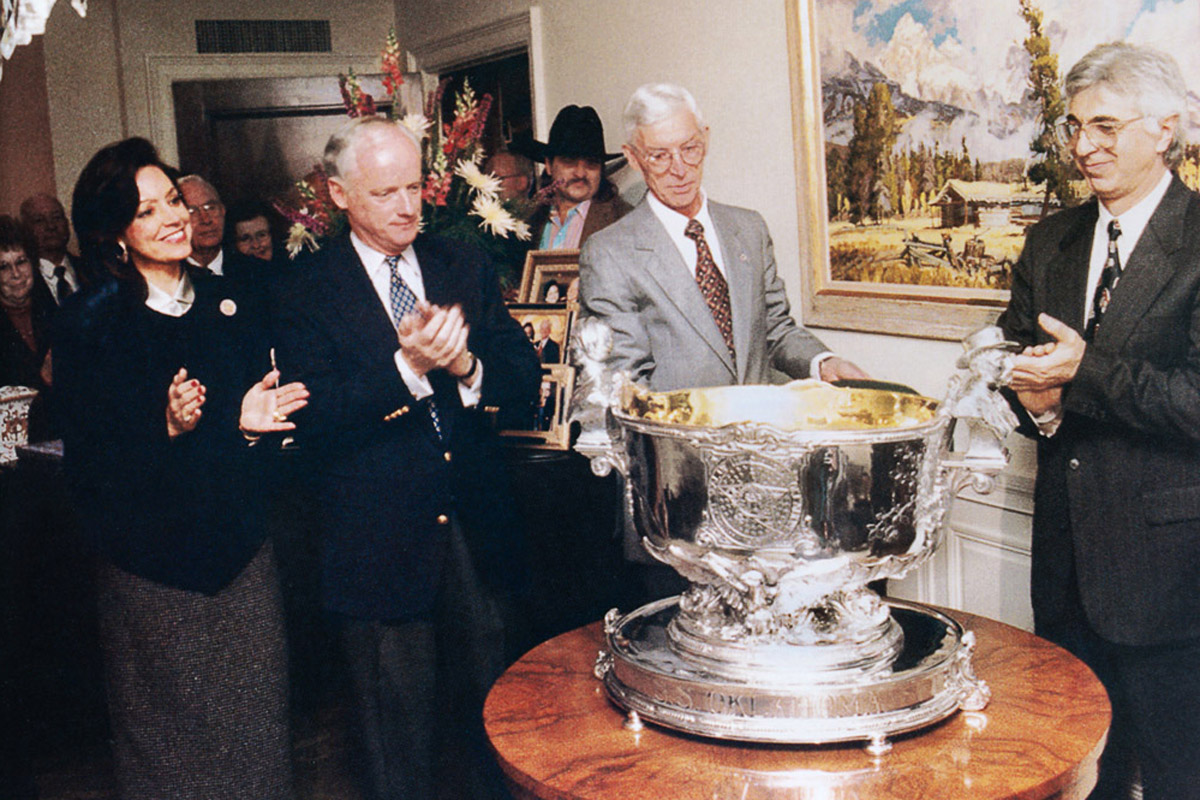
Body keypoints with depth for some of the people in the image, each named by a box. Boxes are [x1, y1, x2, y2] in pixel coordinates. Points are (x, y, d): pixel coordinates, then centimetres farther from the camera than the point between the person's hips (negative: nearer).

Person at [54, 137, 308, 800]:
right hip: (152, 566, -4)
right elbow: (89, 464, -11)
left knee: (256, 717, 12)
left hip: (240, 546, 4)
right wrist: (167, 430, -26)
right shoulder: (88, 323, -9)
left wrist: (249, 421, -10)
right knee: (169, 737, 10)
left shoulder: (224, 303, 5)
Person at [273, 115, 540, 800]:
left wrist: (466, 366, -18)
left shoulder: (466, 267, 7)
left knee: (487, 716, 17)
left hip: (478, 536, 4)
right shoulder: (308, 292, -4)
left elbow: (526, 381, 3)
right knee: (399, 741, 10)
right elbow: (314, 422, -14)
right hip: (382, 548, -3)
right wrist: (407, 368, -25)